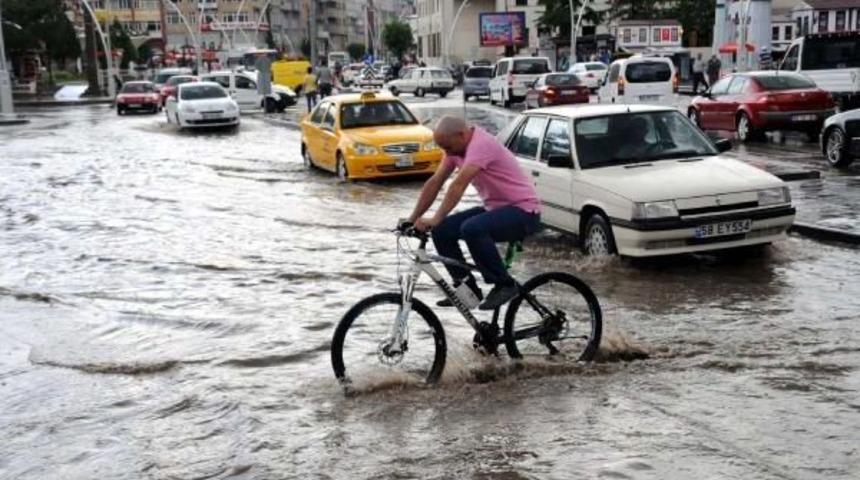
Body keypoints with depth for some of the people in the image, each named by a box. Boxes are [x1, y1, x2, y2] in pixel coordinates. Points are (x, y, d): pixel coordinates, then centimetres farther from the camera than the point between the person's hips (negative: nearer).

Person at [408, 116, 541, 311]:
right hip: (494, 208, 9)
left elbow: (458, 185, -34)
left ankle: (504, 285, -17)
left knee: (472, 229, -35)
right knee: (441, 231, -4)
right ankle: (467, 287, 6)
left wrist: (435, 220, -40)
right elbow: (435, 182, 5)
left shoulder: (481, 144, -23)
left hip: (523, 210, -9)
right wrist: (412, 219, 1)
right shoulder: (456, 147, 4)